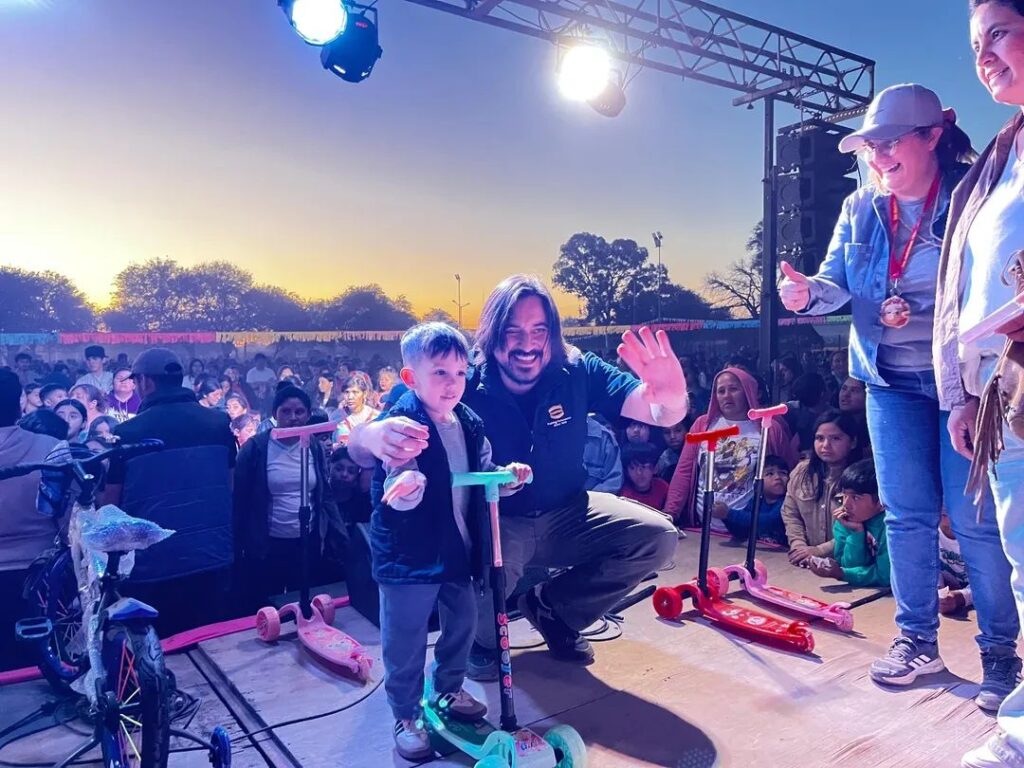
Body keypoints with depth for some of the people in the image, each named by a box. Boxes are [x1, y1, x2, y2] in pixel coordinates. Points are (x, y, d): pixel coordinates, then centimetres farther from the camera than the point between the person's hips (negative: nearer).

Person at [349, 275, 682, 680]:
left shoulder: (578, 373, -12)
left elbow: (661, 413, -19)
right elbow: (357, 445, -24)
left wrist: (671, 398, -47)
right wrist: (375, 435, -52)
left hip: (566, 515, 4)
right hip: (494, 522, -3)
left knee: (657, 536, -12)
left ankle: (552, 608, 12)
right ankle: (484, 640, 5)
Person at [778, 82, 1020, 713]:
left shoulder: (971, 197, -9)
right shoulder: (861, 209, 6)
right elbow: (840, 283, 4)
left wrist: (972, 391, -21)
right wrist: (810, 291, -19)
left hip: (964, 382, -4)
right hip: (892, 383, 4)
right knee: (906, 514, 9)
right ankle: (918, 639, 23)